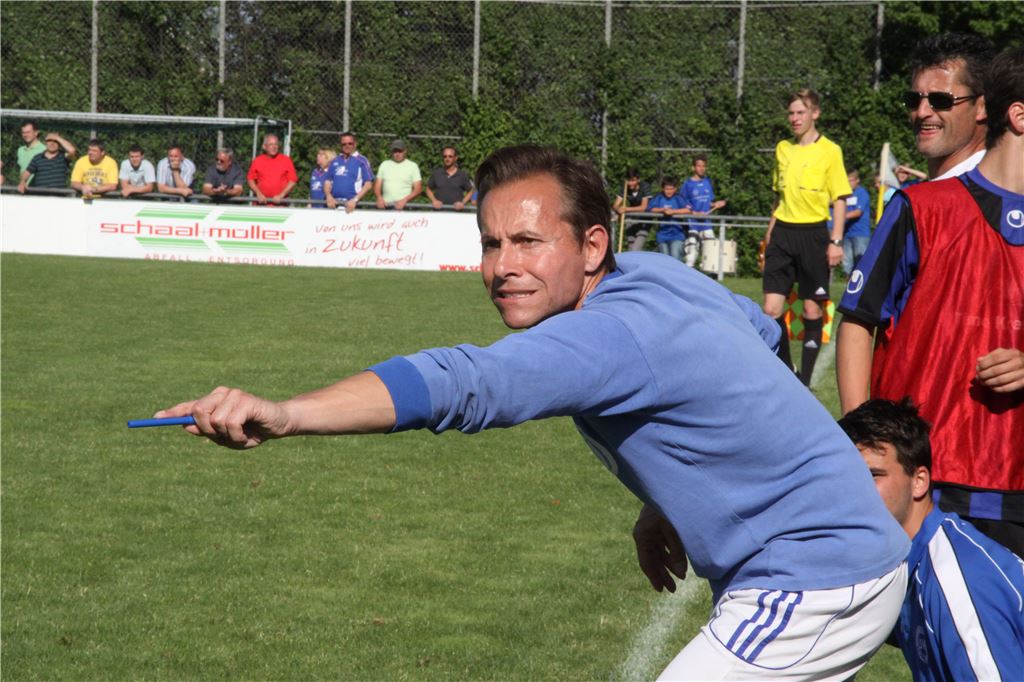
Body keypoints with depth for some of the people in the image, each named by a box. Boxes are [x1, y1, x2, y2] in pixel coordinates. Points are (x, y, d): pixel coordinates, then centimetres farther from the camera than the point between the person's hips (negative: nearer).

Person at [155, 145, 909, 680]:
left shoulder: (619, 333, -31)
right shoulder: (657, 275, -1)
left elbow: (462, 382, -47)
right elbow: (761, 329, 18)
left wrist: (282, 414, -61)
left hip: (812, 589, -11)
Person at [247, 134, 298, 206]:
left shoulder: (286, 160, 6)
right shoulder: (257, 161, 10)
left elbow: (293, 181, 3)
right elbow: (250, 179, 11)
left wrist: (281, 195, -7)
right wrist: (258, 194, -5)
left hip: (279, 203, -1)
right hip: (262, 202, 1)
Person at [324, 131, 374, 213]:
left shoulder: (362, 161, 3)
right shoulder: (335, 161, 17)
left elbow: (368, 184, -3)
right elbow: (327, 181, 16)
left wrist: (355, 200, -13)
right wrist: (329, 196, -3)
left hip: (351, 204, -4)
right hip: (333, 204, 4)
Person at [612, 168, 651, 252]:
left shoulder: (645, 187, -19)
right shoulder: (625, 188, -8)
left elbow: (643, 207, -25)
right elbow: (615, 206, -14)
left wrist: (626, 209, -35)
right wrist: (618, 209, -39)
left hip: (643, 221, -5)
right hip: (631, 219, 5)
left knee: (636, 250, -21)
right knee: (631, 249, 6)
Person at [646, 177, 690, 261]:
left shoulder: (678, 198, -4)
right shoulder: (658, 198, 1)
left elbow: (687, 210, -14)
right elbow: (651, 209, -7)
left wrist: (673, 211, -20)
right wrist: (663, 210, -19)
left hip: (676, 234, -3)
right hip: (662, 234, 3)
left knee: (675, 258, -17)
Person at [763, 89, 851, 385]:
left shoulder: (829, 151, -4)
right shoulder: (782, 148, 11)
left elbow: (840, 200, -4)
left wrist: (835, 242, -11)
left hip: (813, 234, -4)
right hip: (783, 234, 4)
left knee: (812, 309, 1)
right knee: (771, 309, -3)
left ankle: (805, 380, 10)